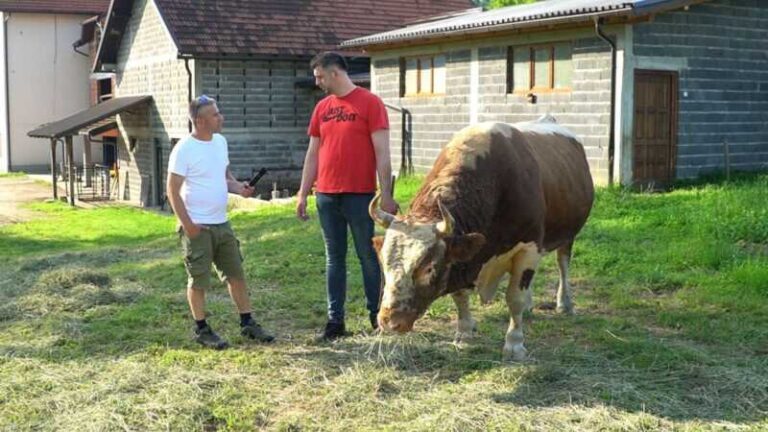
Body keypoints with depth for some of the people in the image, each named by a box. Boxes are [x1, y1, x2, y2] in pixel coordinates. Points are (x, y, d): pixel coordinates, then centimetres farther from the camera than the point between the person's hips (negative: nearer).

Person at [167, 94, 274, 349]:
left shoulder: (220, 141, 7)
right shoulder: (184, 150, -14)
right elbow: (173, 191, -13)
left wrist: (238, 187, -3)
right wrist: (187, 224, -17)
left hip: (221, 223, 7)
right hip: (197, 227, -7)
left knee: (236, 274, 11)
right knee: (199, 280, 3)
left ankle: (247, 324, 21)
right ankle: (202, 330, 16)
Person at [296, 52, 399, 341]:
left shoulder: (370, 103, -5)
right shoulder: (322, 108, 12)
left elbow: (382, 152, -8)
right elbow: (313, 153, 14)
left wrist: (386, 194, -13)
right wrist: (303, 194, 11)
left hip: (360, 196, -5)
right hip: (327, 196, 5)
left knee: (368, 256, 4)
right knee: (334, 259, 9)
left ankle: (377, 316, 15)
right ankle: (335, 320, 14)